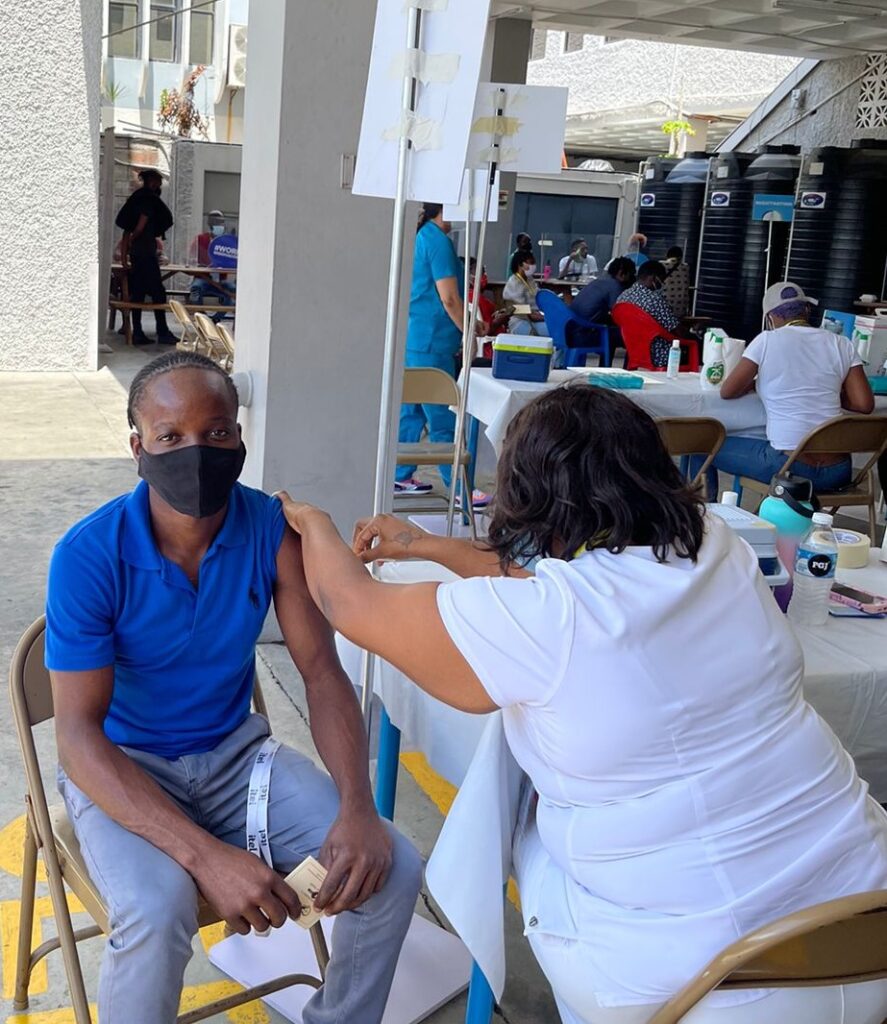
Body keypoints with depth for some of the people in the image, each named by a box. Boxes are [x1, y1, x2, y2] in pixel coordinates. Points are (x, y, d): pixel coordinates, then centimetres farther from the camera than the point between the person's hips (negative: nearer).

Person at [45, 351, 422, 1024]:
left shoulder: (274, 528, -12)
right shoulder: (89, 556, -22)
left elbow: (323, 674, -8)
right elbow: (79, 735, -23)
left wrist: (357, 806, -25)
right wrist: (204, 854, -34)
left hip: (236, 752, 4)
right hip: (122, 768, -3)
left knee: (391, 869, -12)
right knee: (158, 909, -33)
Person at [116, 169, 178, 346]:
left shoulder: (137, 198, 17)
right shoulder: (150, 199, -9)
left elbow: (126, 230, 16)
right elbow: (141, 226, -17)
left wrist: (124, 253, 16)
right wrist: (132, 239, 2)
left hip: (136, 253, 9)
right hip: (147, 253, -9)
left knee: (137, 293, 8)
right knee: (158, 292, -5)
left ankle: (137, 333, 8)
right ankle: (163, 333, -4)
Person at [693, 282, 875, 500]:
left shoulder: (767, 340, -2)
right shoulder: (841, 344, 6)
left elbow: (727, 392, 2)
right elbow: (864, 404, 2)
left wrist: (755, 383, 21)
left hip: (789, 468, -4)